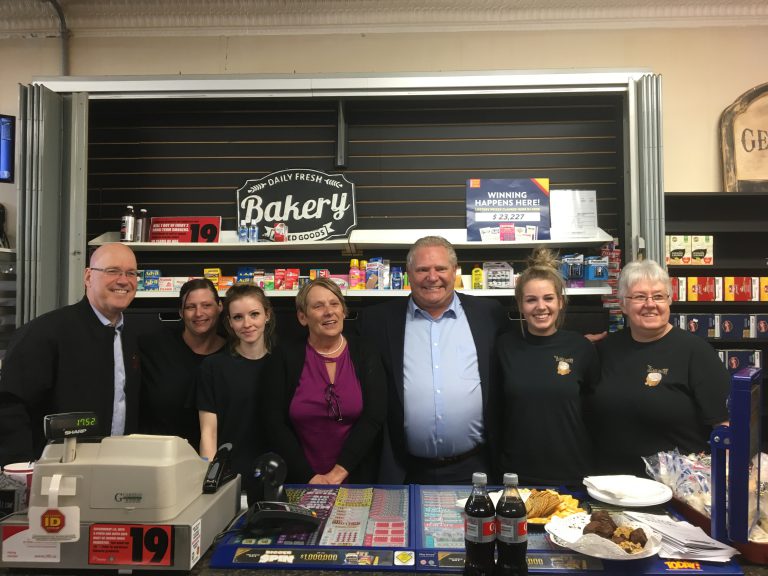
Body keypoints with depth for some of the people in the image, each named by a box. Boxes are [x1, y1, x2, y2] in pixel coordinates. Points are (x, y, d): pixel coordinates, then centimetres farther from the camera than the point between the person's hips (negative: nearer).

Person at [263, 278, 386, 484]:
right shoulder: (286, 356, -3)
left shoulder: (364, 353, -2)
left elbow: (373, 416, -9)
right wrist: (309, 477, -12)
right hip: (300, 481, 0)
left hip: (356, 478, 0)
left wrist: (338, 472, -14)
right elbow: (275, 423, -6)